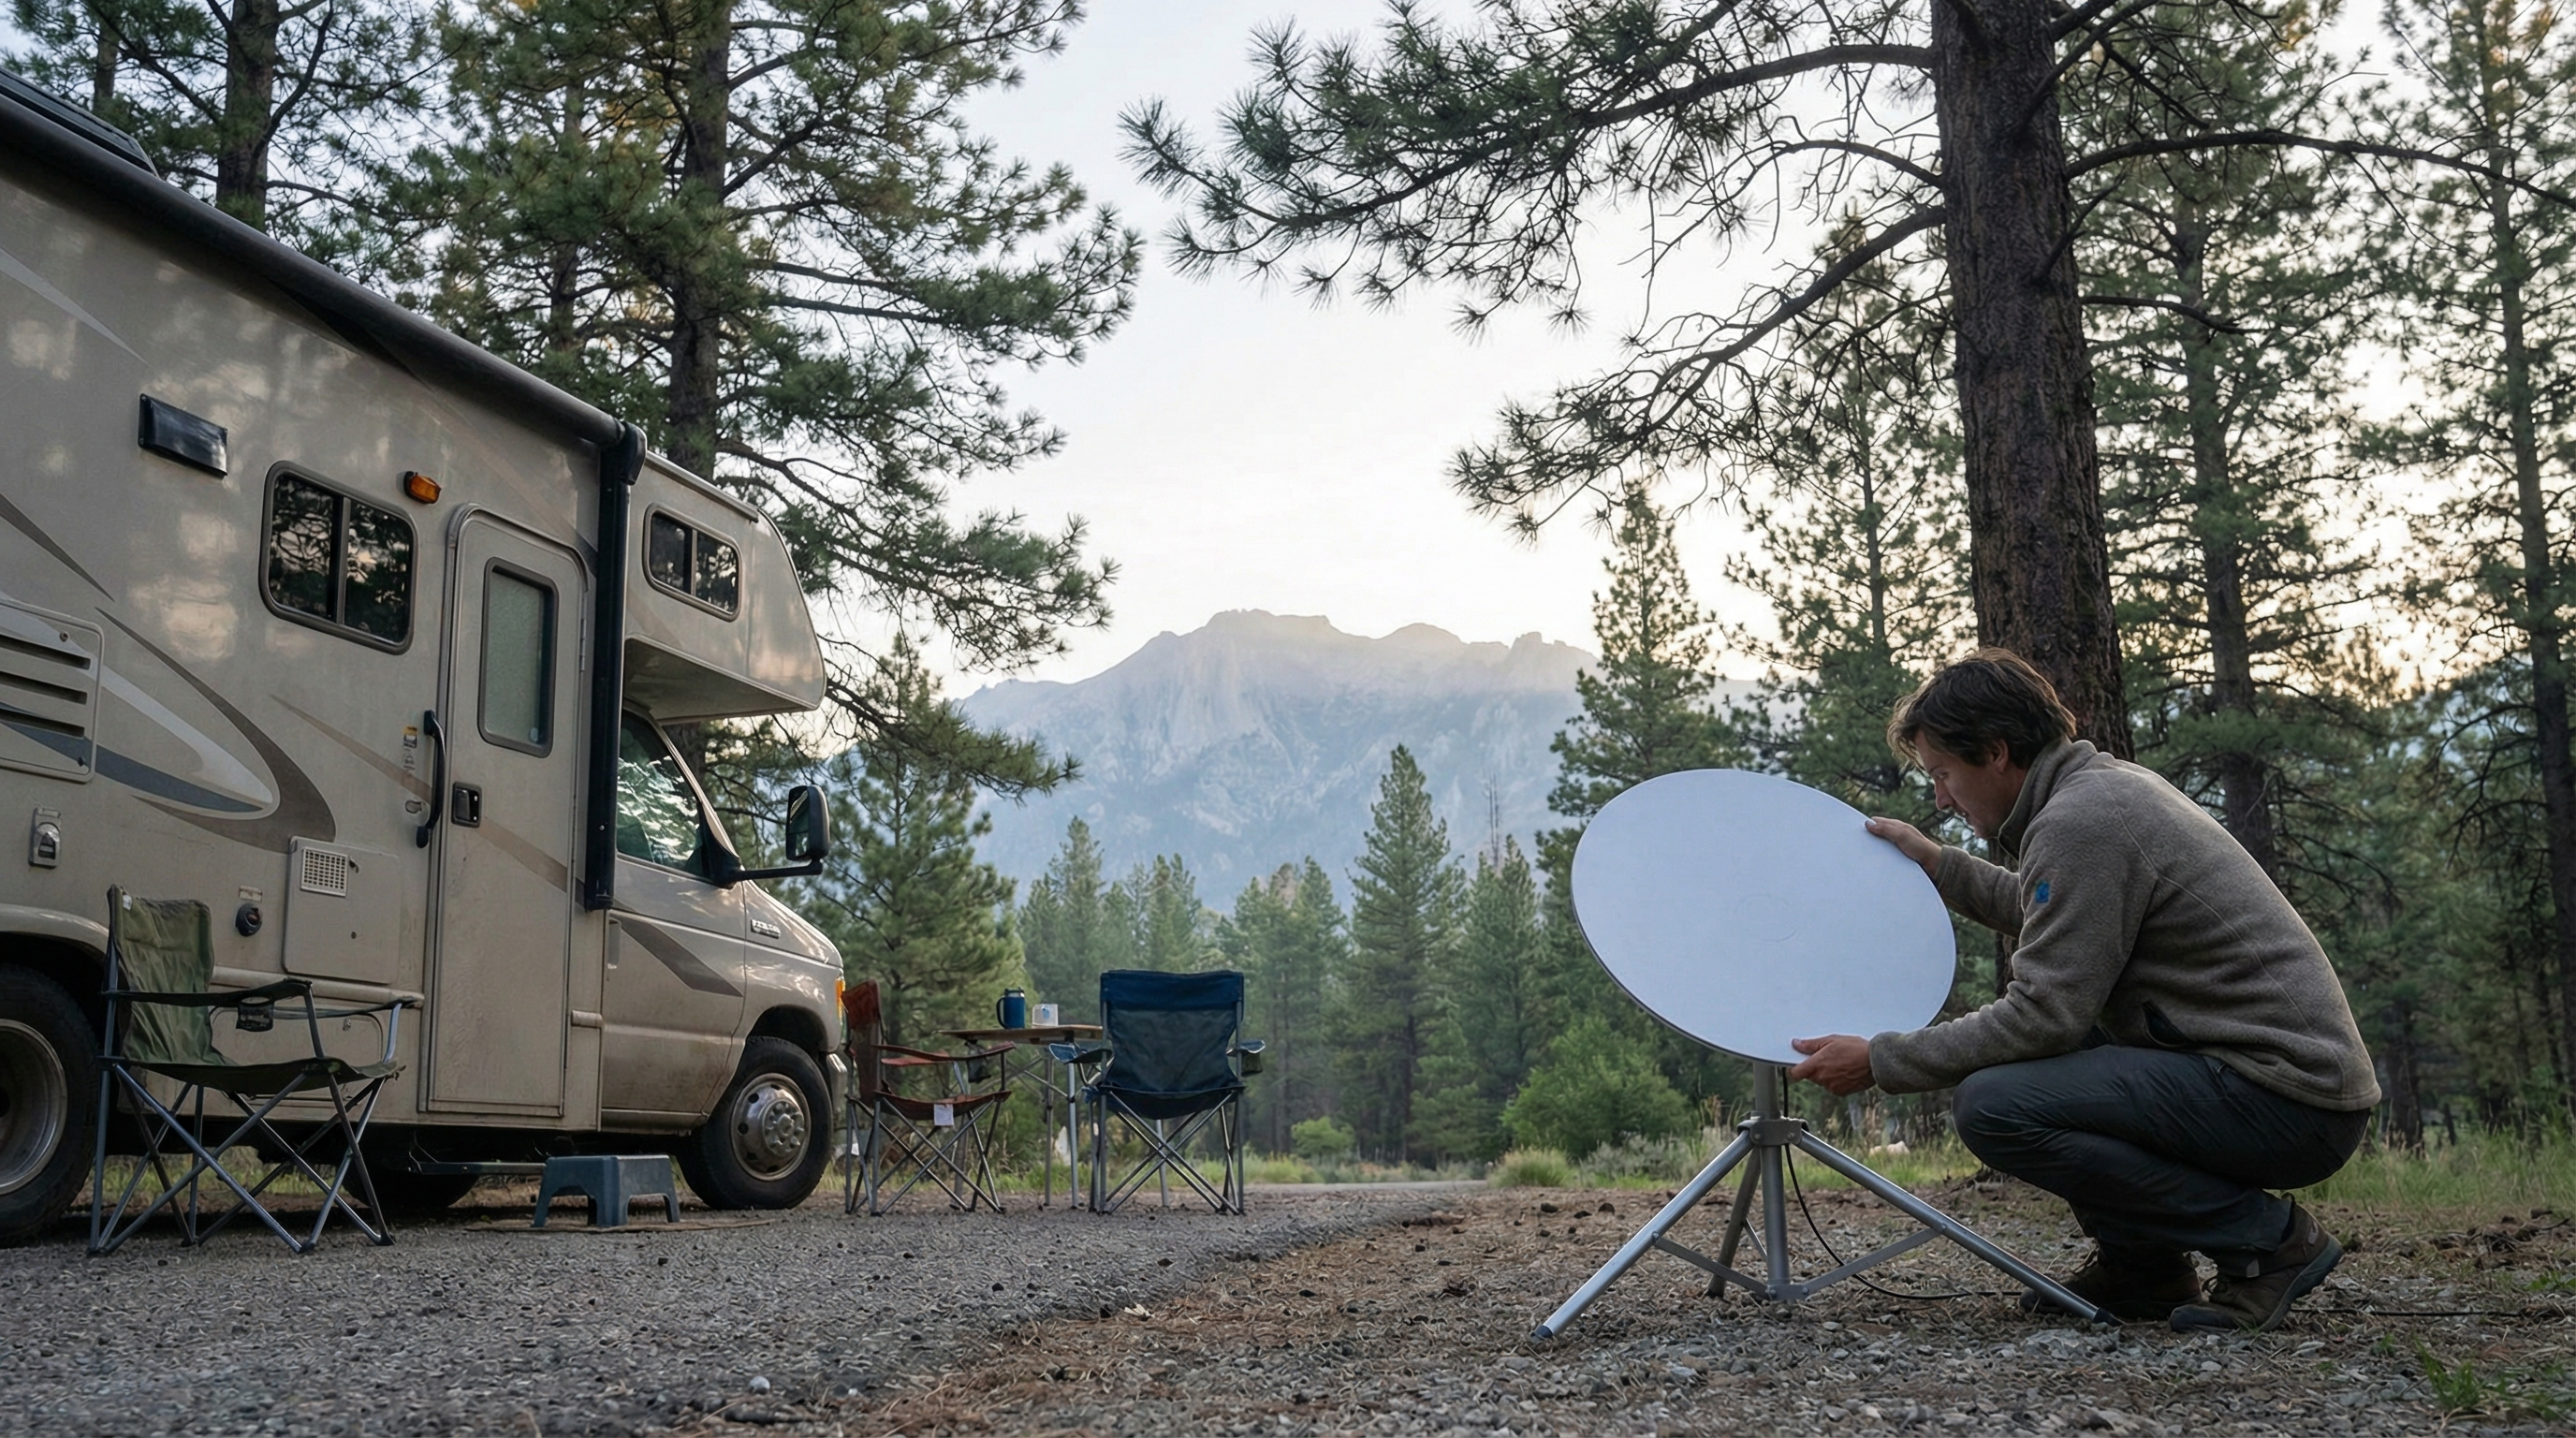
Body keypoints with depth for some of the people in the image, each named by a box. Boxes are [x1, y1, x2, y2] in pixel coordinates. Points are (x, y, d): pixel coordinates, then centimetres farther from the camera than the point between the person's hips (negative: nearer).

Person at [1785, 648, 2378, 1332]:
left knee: (1992, 1107, -21)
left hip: (2288, 1098, -10)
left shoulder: (2079, 820, -18)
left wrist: (1880, 1061, -12)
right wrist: (1938, 865, 32)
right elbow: (2050, 915, 32)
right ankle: (2142, 1266, 16)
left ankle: (2267, 1236, -8)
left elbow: (2043, 1015, -20)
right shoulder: (2109, 783, 13)